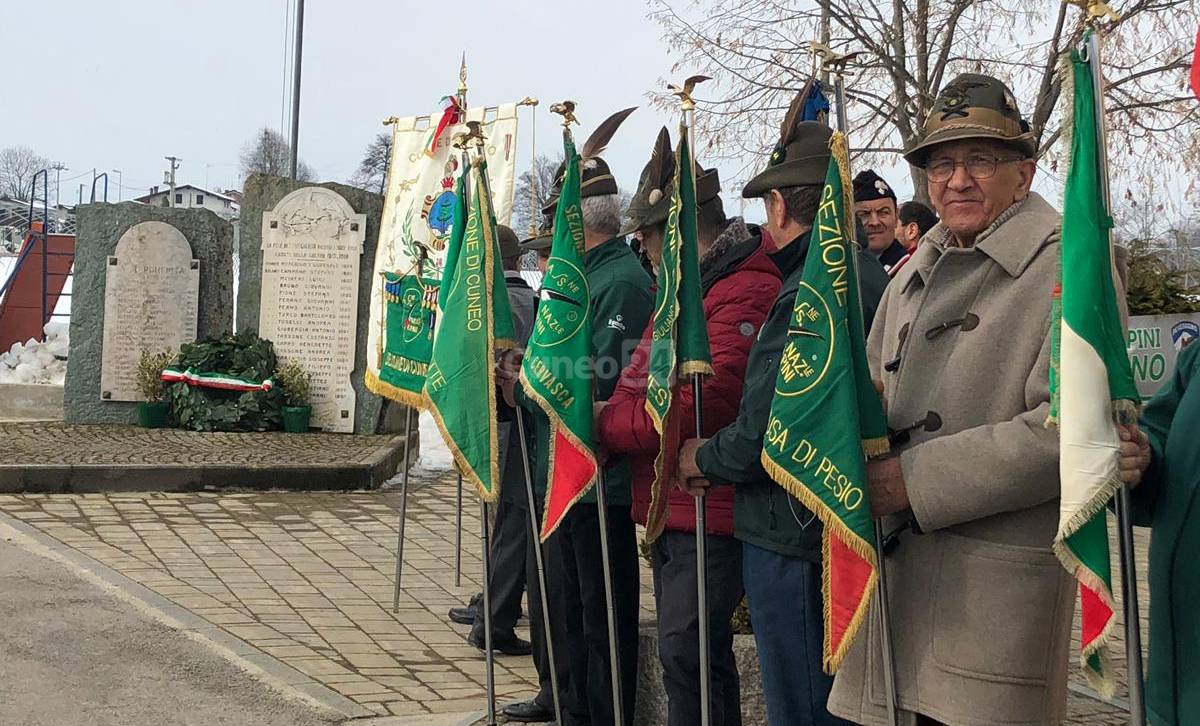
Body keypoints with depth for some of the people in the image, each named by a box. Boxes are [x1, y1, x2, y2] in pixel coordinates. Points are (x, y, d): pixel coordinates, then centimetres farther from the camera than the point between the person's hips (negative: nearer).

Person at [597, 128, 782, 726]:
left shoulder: (747, 293, -16)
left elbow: (700, 402, -26)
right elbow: (645, 383, 21)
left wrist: (606, 424, -14)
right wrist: (615, 414, -1)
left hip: (709, 512, -10)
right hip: (668, 508, 10)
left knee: (687, 654, -8)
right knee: (685, 653, 17)